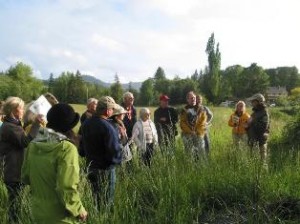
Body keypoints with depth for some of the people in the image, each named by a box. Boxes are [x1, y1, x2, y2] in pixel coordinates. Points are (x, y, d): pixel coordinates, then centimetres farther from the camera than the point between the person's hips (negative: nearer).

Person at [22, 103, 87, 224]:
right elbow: (67, 187, -25)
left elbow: (26, 177, 8)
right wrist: (79, 210, -10)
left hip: (38, 211, 6)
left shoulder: (33, 145, -3)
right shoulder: (66, 148, -23)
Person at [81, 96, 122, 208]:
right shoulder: (107, 127, -23)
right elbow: (115, 151, -26)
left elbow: (82, 145, 12)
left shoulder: (86, 123, 3)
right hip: (105, 169, -8)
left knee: (94, 199, 21)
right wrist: (119, 159, -7)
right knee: (106, 202, 5)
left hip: (90, 167, 8)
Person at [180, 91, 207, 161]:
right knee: (190, 153, 0)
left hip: (199, 134, 0)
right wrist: (190, 131, -8)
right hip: (187, 134, 0)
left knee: (201, 151, -6)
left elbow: (203, 122, 3)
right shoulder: (184, 110, 9)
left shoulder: (201, 109, 9)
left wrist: (198, 132, -7)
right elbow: (182, 123, 2)